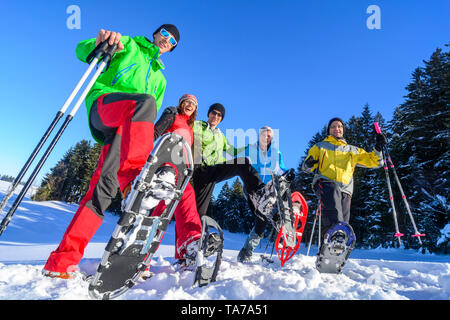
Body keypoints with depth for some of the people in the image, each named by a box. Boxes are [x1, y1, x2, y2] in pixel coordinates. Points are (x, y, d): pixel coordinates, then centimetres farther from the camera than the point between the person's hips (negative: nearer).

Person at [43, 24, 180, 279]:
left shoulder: (160, 79, 34)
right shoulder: (129, 46, 22)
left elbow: (151, 117, 29)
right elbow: (82, 52, 9)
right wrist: (98, 42, -13)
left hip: (128, 128, 4)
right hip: (103, 103, -3)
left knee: (106, 183, -15)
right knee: (146, 101, -36)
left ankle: (63, 259, -13)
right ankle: (134, 179, -50)